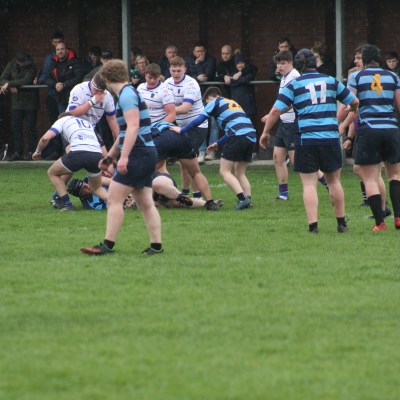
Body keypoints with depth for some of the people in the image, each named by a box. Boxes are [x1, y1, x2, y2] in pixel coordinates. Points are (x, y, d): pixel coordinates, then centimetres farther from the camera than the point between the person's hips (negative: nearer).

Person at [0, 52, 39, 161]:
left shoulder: (31, 67, -12)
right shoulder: (11, 65, 2)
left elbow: (27, 81, -25)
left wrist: (9, 84, -24)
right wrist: (11, 87, -21)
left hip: (30, 100, -4)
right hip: (16, 100, 4)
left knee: (31, 127, -2)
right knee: (16, 126, 3)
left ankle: (31, 152, 4)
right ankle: (18, 152, 7)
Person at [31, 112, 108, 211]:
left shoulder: (62, 120, 23)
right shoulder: (87, 122, 38)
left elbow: (45, 138, 10)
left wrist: (38, 152, 27)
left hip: (79, 153, -5)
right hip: (97, 154, 5)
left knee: (52, 173, 21)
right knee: (96, 188, 27)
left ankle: (66, 203, 9)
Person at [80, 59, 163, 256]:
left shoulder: (127, 94, -12)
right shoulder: (128, 93, 21)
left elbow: (133, 126, -23)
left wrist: (124, 156, -27)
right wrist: (111, 155, 36)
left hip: (138, 155, -10)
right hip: (147, 154, 10)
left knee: (114, 198, -9)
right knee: (145, 203, 10)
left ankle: (108, 245, -11)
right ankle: (156, 245, 8)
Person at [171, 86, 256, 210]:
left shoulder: (215, 102, 10)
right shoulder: (233, 103, 32)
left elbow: (199, 120, 4)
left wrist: (181, 130, 13)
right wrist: (218, 143, 39)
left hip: (238, 137, -7)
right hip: (251, 137, 7)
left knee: (224, 171, -1)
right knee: (240, 173, 18)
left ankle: (242, 198, -17)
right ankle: (248, 198, 3)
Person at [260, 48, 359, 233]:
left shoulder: (294, 84, 0)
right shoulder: (331, 81, 8)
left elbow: (276, 110, -6)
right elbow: (354, 102, 15)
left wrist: (265, 132, 6)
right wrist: (350, 110, 38)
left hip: (306, 140, -2)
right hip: (330, 137, 2)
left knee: (309, 183, 2)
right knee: (334, 181, 16)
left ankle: (313, 224, -8)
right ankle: (341, 223, 20)